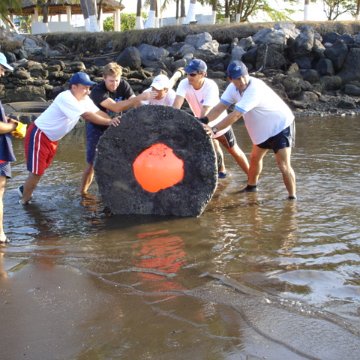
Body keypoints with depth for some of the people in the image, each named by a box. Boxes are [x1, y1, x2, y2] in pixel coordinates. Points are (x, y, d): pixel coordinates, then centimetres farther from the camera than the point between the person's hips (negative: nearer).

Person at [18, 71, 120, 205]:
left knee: (40, 169, 22)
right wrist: (109, 122, -32)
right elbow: (87, 115, -33)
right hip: (39, 135, -9)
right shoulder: (65, 98, -28)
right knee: (36, 172, -6)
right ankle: (24, 202, 11)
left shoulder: (85, 99, -1)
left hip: (52, 138, 9)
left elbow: (98, 112, -10)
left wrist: (114, 121, -24)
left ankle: (25, 190, 44)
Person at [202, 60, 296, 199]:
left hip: (281, 125, -9)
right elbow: (220, 107, -13)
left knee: (284, 165, -17)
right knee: (255, 158, 23)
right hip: (263, 129, 9)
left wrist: (214, 129, -40)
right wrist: (203, 121, -28)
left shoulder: (255, 89, -34)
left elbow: (235, 115, -38)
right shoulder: (233, 87, -8)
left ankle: (292, 197, -8)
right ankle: (251, 186, 43)